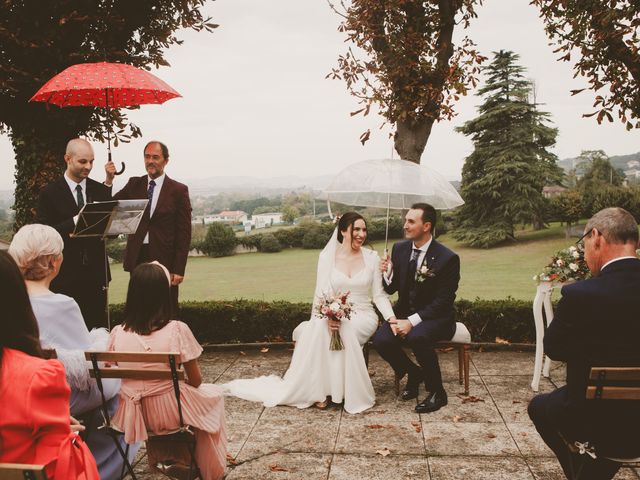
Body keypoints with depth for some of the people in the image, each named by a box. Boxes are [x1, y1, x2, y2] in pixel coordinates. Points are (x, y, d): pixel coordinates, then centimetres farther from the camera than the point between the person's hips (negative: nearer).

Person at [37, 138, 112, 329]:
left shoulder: (101, 191, 10)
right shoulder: (49, 193, 0)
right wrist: (74, 222, -21)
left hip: (96, 272, 3)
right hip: (65, 275, -3)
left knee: (98, 327, 5)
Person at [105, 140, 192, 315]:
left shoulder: (178, 190, -2)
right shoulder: (134, 184, 9)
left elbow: (184, 233, -4)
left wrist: (179, 269, -8)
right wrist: (109, 180, -13)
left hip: (164, 260, -3)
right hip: (137, 258, 3)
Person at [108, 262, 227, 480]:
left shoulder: (117, 334, -10)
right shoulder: (177, 330, -19)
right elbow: (195, 381, -9)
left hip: (134, 414, 4)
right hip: (170, 412, -4)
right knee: (213, 393, 26)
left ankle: (161, 452, 30)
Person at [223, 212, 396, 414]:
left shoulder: (372, 257, 2)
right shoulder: (327, 256, 1)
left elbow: (379, 295, 2)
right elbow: (322, 293, -7)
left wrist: (391, 317, -16)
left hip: (363, 316, -1)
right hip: (334, 315, 1)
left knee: (345, 330, -36)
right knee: (319, 327, -35)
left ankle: (351, 391, -21)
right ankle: (318, 389, -24)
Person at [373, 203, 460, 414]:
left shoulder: (448, 258, -15)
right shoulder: (399, 248, 0)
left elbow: (443, 301, -16)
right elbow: (392, 288, 7)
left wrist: (412, 322, -26)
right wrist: (387, 274, -17)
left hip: (436, 317, -5)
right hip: (404, 312, 5)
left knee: (417, 337, -37)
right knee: (380, 341, -23)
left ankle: (437, 391, -12)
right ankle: (414, 373, 8)